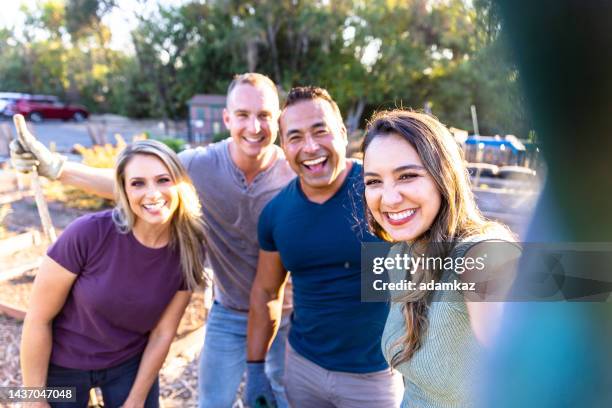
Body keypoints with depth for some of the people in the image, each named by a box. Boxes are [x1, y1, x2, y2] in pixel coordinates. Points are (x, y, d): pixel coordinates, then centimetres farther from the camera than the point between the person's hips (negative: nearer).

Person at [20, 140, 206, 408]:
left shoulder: (188, 250, -19)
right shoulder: (89, 232, -28)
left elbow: (163, 333, -9)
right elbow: (38, 318, -18)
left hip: (131, 364, 2)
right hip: (61, 365, -1)